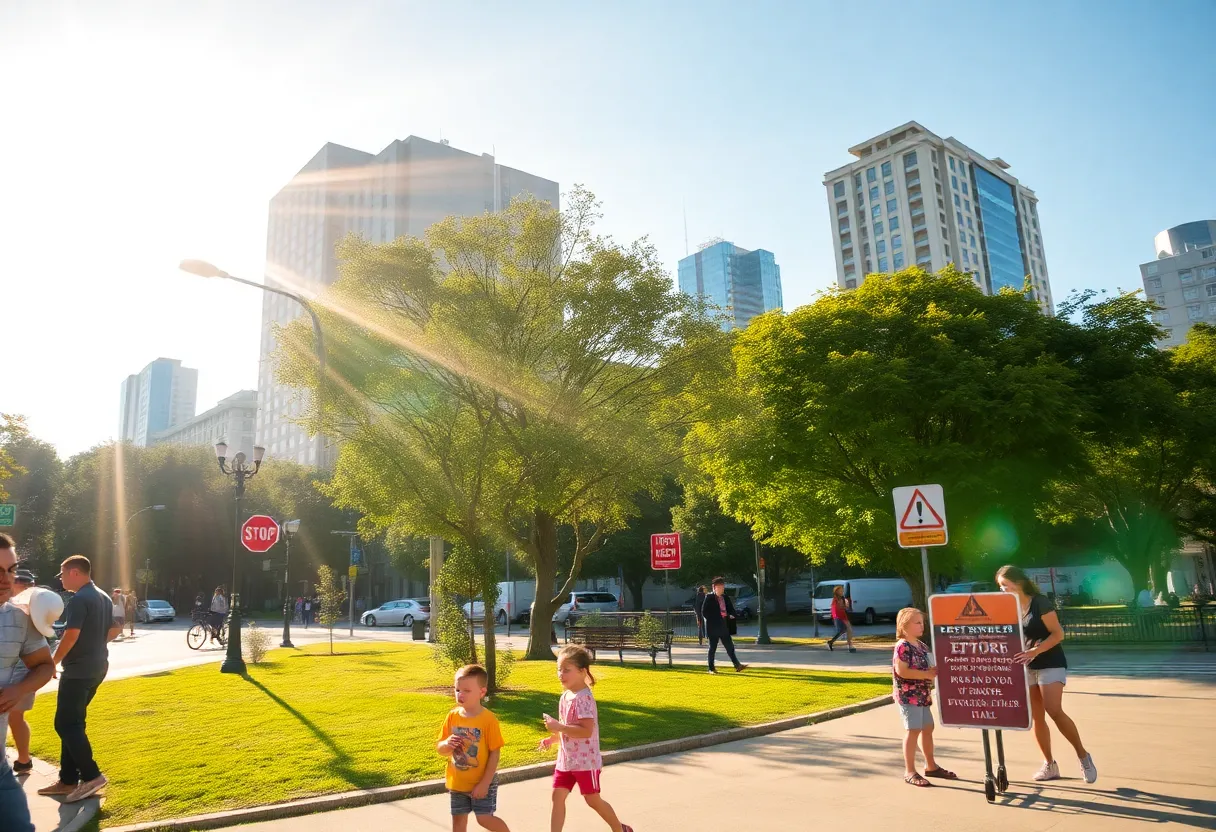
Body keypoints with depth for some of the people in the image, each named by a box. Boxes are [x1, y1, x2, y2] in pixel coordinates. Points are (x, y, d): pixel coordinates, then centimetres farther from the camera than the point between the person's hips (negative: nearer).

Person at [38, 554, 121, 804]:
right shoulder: (103, 597, 14)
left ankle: (91, 776, -6)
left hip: (78, 670, -10)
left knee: (66, 724, -4)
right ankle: (68, 780, 18)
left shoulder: (79, 599, -16)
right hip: (96, 667, 10)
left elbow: (71, 635, -22)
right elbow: (113, 631, 19)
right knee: (73, 723, 15)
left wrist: (53, 662, -10)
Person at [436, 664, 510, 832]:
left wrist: (485, 783, -18)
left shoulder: (488, 719, -18)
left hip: (482, 782, -5)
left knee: (484, 818, -7)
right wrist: (446, 744, -21)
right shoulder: (452, 716, -5)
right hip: (457, 782, 5)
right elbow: (439, 748, 3)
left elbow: (495, 753, -16)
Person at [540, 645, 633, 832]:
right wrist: (552, 738, 6)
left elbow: (586, 731, -31)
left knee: (593, 800, 7)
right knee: (558, 796, 4)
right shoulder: (565, 695, 6)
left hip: (585, 760, -8)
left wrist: (558, 727, -30)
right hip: (566, 759, 8)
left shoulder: (583, 698, -23)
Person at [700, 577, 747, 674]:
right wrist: (712, 620, -13)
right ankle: (711, 668, 12)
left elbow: (731, 610, 14)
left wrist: (729, 615, -6)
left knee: (730, 647, 2)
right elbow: (704, 612, -10)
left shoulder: (725, 598, 11)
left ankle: (737, 666, 0)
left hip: (724, 627, 5)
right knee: (713, 648, 4)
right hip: (713, 627, -5)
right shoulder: (709, 598, -7)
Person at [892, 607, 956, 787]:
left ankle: (931, 766, 30)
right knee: (913, 730, -6)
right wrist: (927, 674, -22)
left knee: (927, 728, 16)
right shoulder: (902, 646, -16)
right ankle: (910, 771, 1)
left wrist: (935, 671, 2)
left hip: (923, 695, 9)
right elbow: (901, 671, -25)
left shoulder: (921, 645, 12)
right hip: (908, 695, -9)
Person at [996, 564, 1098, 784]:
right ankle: (1050, 765, 15)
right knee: (1036, 717, 6)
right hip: (1027, 667, 7)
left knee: (1054, 711, -18)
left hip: (1051, 664, -6)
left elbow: (1058, 634, -18)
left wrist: (1034, 651, -28)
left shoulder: (1040, 603, -14)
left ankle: (1083, 756, 0)